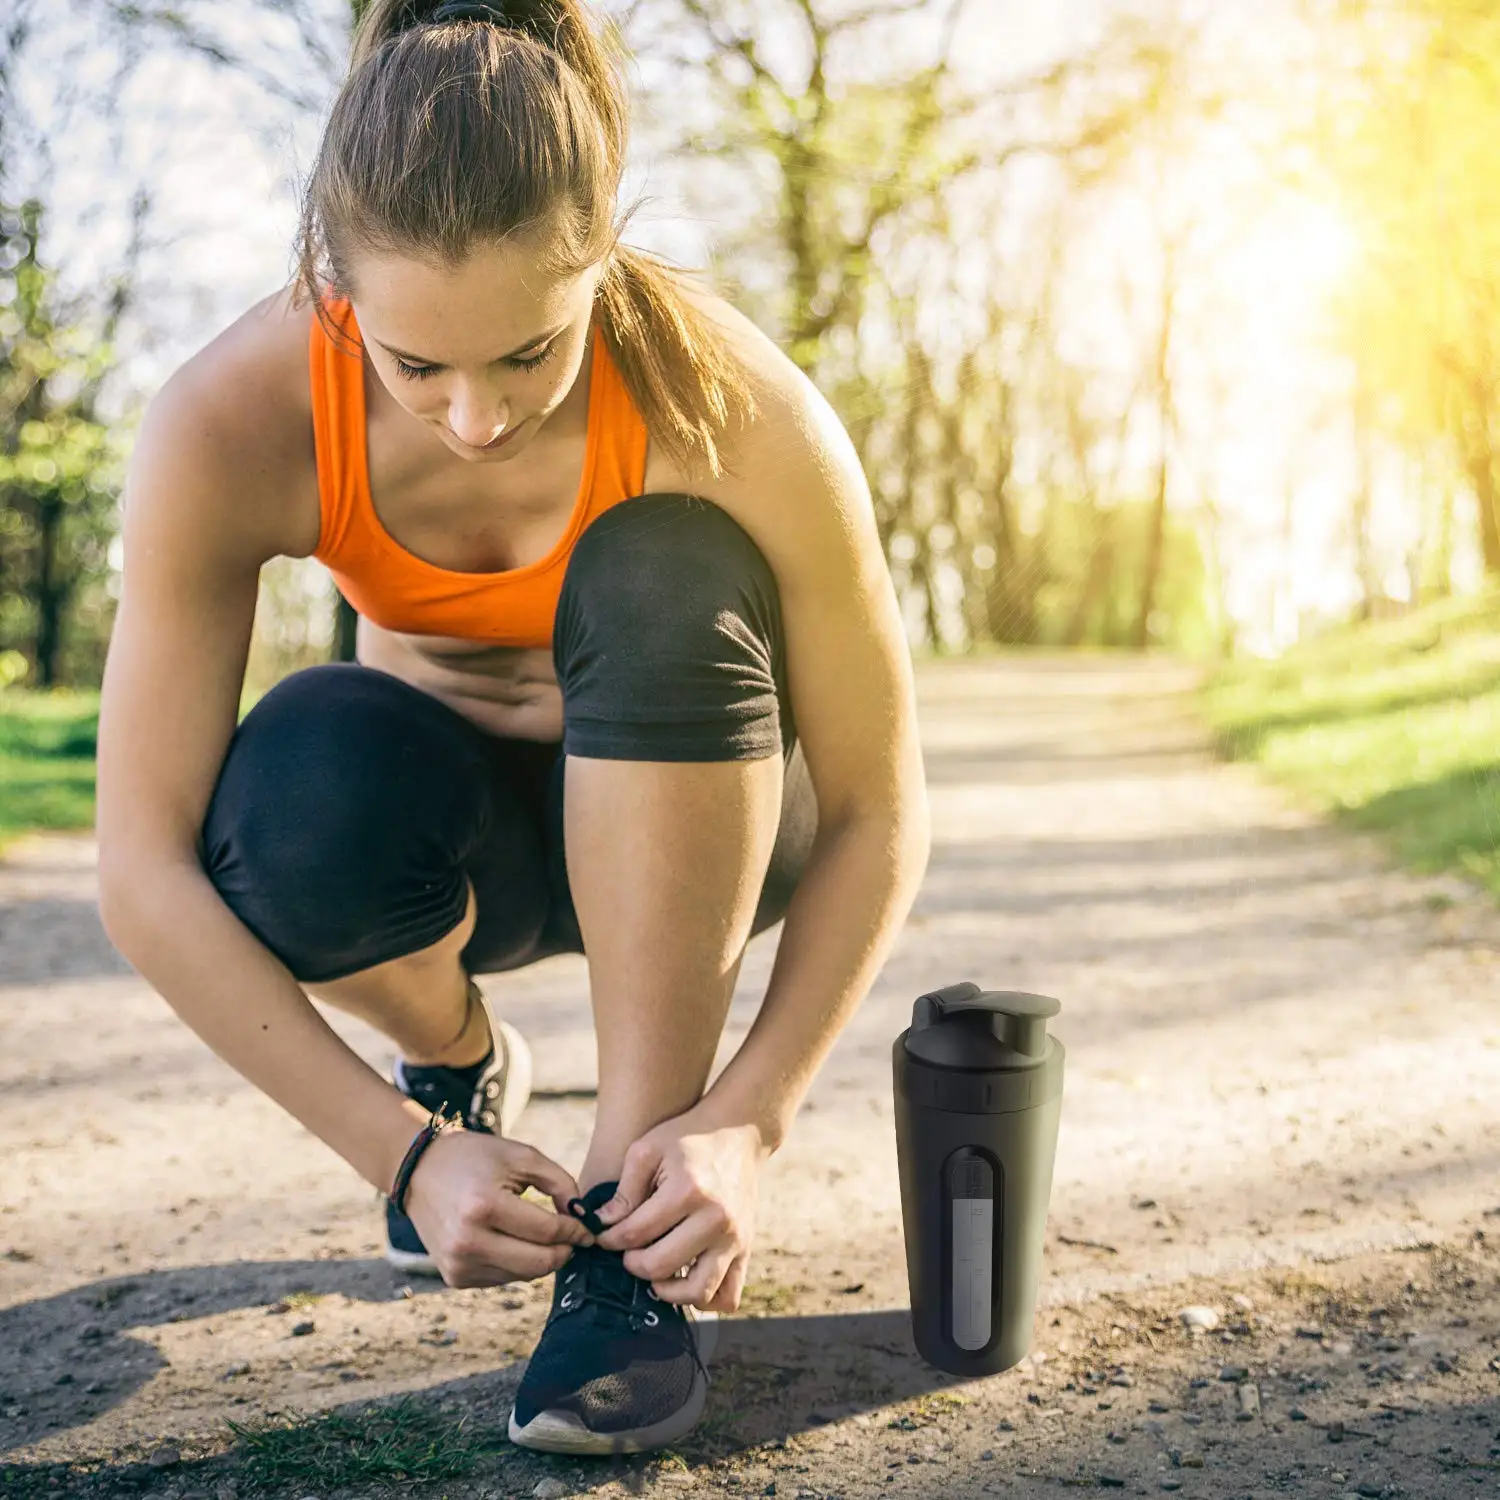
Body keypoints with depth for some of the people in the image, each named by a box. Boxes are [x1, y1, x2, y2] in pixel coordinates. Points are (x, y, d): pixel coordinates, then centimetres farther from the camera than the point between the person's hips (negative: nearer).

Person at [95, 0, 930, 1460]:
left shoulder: (732, 407, -31)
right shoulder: (230, 423, -28)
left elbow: (876, 816, -21)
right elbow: (143, 872, -26)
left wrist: (745, 1119, -31)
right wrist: (406, 1150, -30)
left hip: (685, 816, 0)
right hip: (459, 830, 1)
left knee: (662, 576, -34)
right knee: (302, 783, -35)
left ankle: (628, 1240, -25)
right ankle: (458, 1059, 2)